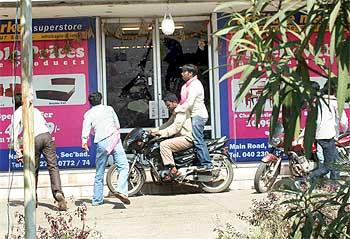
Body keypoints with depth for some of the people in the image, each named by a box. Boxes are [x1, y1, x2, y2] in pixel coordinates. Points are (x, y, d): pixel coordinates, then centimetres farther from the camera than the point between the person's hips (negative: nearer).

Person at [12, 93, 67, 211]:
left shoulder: (17, 113, 14)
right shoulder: (35, 109, 29)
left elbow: (15, 135, 4)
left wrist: (18, 152, 6)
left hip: (34, 139, -2)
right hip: (46, 135, 3)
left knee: (34, 170, 12)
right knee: (53, 166, -2)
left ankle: (34, 199, 20)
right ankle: (58, 192, -23)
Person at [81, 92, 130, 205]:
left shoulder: (88, 113, 13)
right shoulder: (109, 108, 17)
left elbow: (86, 127, -6)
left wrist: (84, 141, -15)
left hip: (101, 143, 1)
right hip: (114, 139, -1)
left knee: (99, 173, 11)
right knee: (124, 166, -8)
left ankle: (97, 200, 16)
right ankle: (121, 190, -30)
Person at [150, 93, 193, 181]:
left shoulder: (182, 110, -11)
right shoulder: (175, 113, 22)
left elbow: (175, 127, -21)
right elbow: (168, 124, 25)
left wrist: (161, 133, -23)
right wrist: (156, 130, 10)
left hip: (187, 138, -11)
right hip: (182, 137, 11)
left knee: (164, 144, -23)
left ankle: (173, 170, -26)